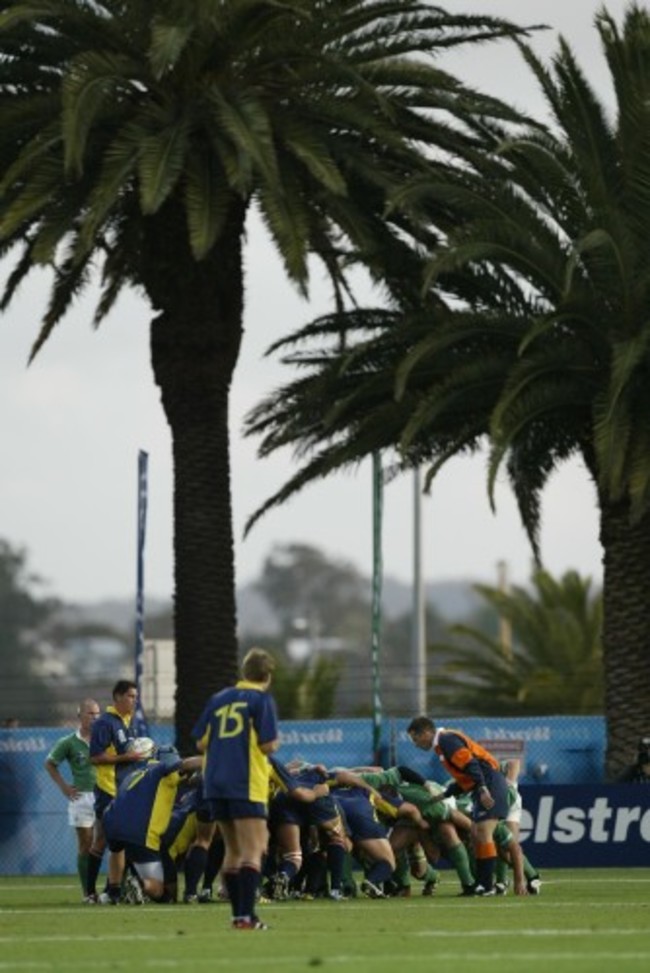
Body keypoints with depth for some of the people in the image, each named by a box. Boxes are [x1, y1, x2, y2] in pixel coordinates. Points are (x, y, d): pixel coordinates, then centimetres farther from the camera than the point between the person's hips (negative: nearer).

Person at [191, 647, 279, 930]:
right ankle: (246, 915, -18)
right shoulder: (262, 699, -3)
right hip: (247, 784, -6)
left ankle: (238, 914, 17)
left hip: (216, 782, 6)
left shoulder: (219, 699, 14)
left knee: (233, 850, 16)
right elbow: (268, 745, -11)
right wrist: (274, 741, 10)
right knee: (253, 851, -7)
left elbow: (201, 742, 13)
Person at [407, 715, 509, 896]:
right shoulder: (444, 742, 20)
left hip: (490, 784, -11)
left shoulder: (447, 740, -10)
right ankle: (480, 884, 14)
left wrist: (483, 789, -28)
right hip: (484, 788, 11)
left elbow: (470, 764, -22)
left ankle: (487, 886, -15)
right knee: (477, 836, 12)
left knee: (483, 834, -13)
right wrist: (444, 795, 21)